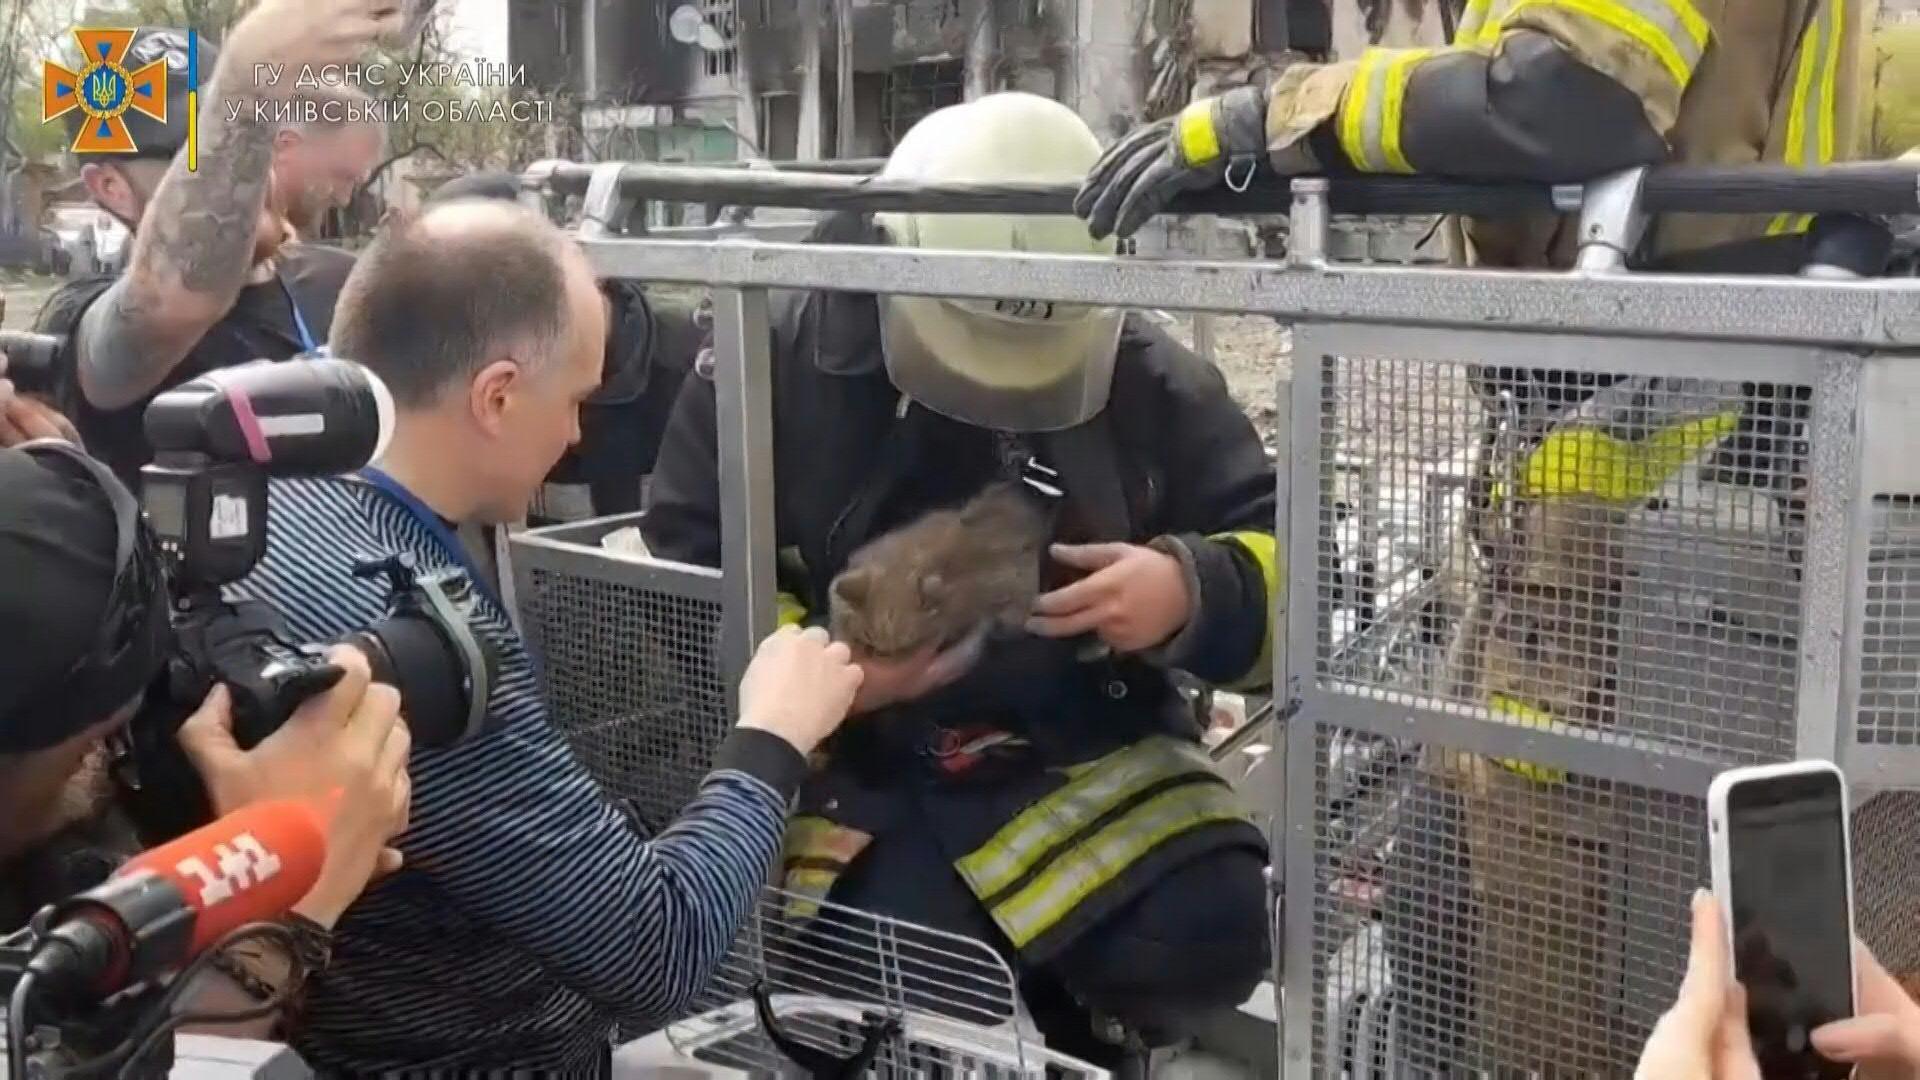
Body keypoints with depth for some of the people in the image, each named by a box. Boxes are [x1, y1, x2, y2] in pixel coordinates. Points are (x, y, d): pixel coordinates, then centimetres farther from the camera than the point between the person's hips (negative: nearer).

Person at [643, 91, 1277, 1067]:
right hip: (851, 764, -1)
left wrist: (1192, 595, -21)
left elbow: (1288, 560, 3)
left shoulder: (1144, 380, -2)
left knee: (1205, 938, -22)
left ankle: (1040, 1034, 11)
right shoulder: (775, 362, -7)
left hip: (1084, 756, 2)